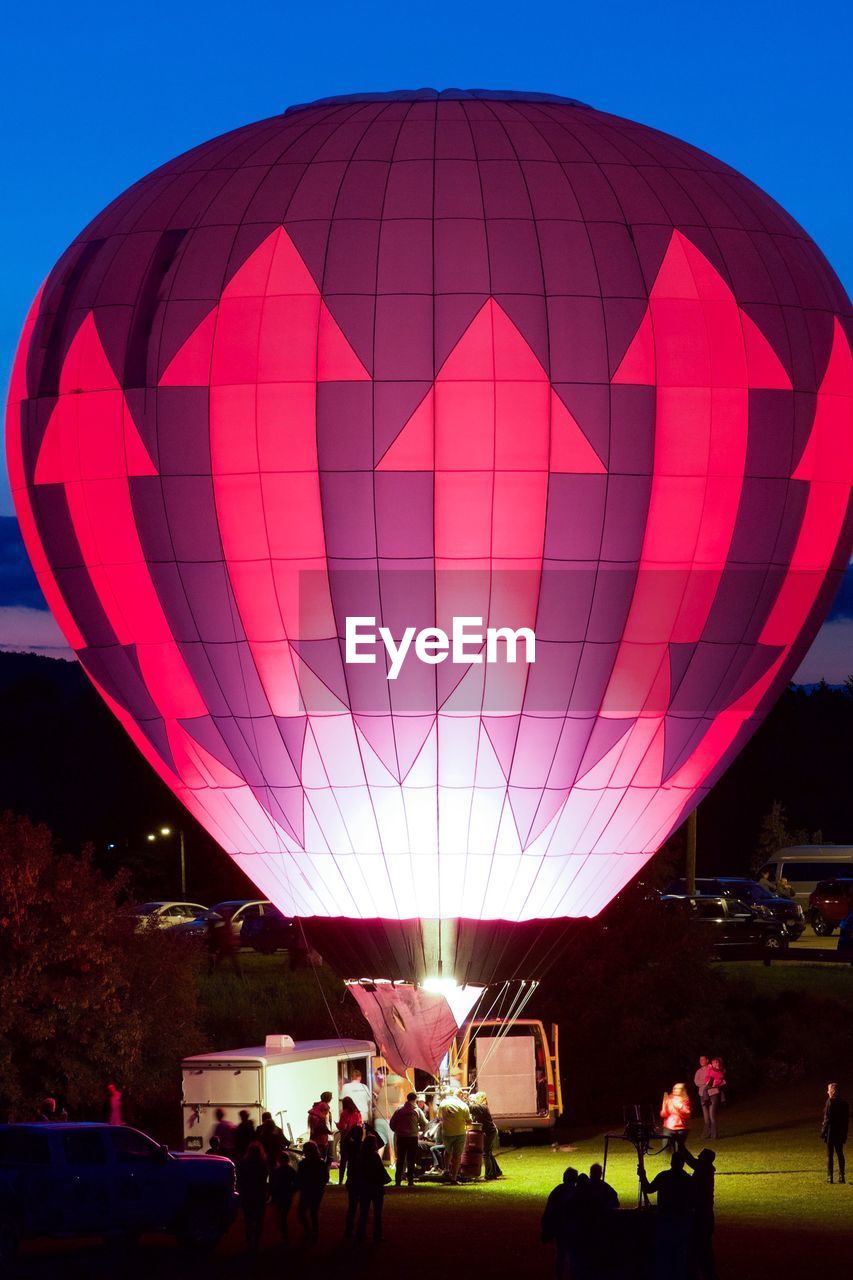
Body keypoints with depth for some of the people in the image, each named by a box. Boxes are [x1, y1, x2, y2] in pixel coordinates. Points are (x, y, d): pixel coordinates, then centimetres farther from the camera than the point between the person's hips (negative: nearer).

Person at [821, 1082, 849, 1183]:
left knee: (829, 1155, 1)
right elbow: (847, 1119, 8)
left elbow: (827, 1119, -15)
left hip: (831, 1132, -6)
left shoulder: (830, 1102, -13)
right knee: (840, 1154, 12)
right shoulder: (844, 1103, 5)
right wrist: (845, 1133, 14)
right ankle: (841, 1176, 9)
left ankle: (830, 1176, -1)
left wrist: (823, 1131, -8)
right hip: (841, 1133, 6)